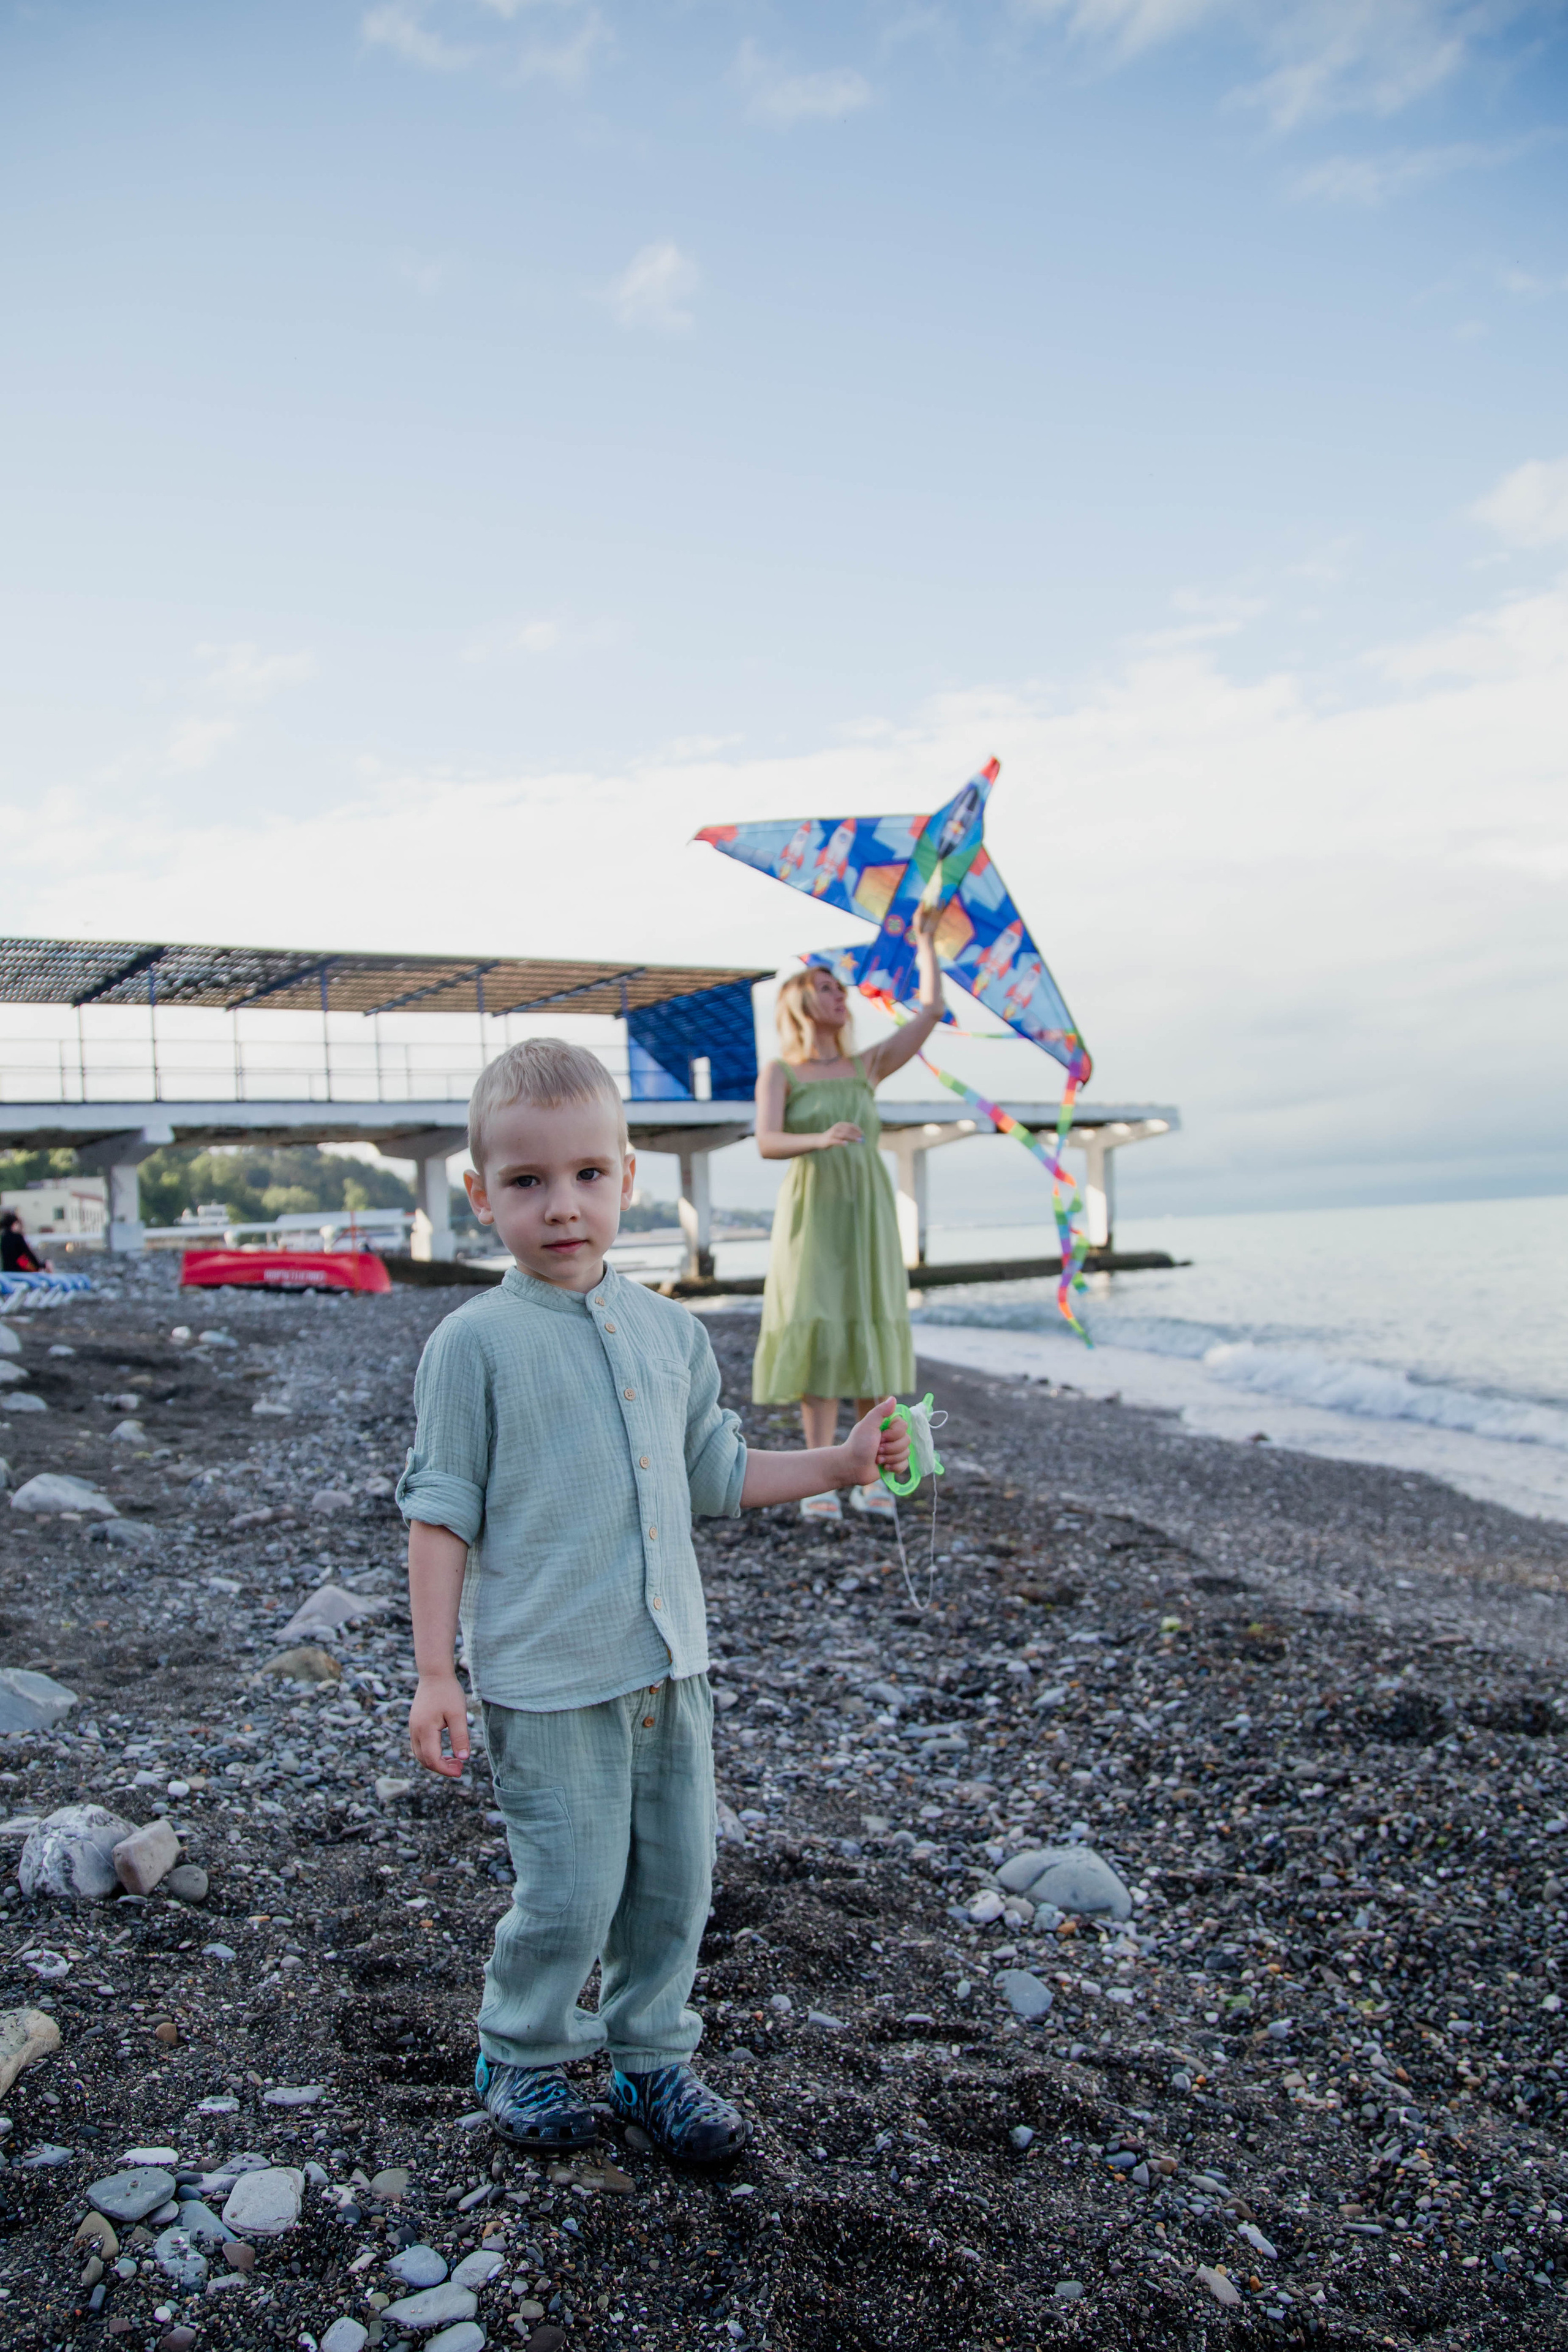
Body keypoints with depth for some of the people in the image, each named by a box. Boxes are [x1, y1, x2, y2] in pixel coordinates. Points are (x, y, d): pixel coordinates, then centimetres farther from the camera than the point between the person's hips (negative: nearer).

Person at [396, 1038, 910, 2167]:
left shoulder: (669, 1329, 6)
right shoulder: (476, 1343, -10)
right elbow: (441, 1511, -8)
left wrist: (842, 1464, 12)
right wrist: (435, 1673, -10)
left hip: (669, 1661, 6)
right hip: (545, 1680, -5)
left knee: (677, 1880, 14)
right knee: (571, 1891, 3)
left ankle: (653, 2057, 35)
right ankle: (522, 2055, 31)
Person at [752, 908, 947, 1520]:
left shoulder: (867, 1068, 12)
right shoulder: (778, 1074, 4)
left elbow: (931, 1010, 9)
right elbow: (767, 1144, -13)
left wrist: (925, 940, 9)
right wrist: (821, 1139, -31)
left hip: (869, 1214, 3)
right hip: (811, 1213, -3)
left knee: (871, 1338, -1)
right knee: (816, 1337, -8)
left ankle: (872, 1479, 5)